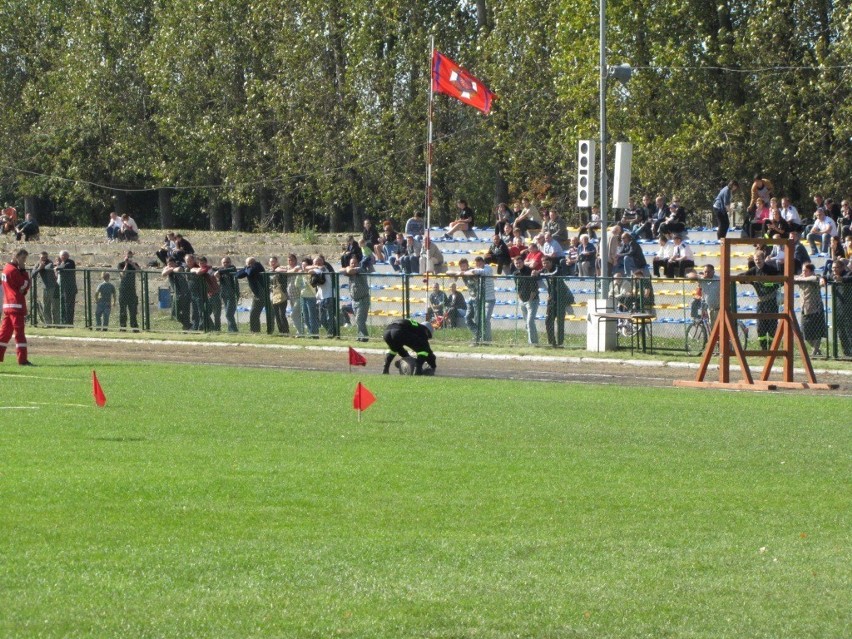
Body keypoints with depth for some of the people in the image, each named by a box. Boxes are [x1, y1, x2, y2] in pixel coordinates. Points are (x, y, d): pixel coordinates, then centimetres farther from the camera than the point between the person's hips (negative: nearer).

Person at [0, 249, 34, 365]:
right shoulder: (13, 270, -14)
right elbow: (25, 286, -12)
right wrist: (24, 271, -7)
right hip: (17, 304, -9)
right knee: (19, 332, -9)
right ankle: (22, 359, -11)